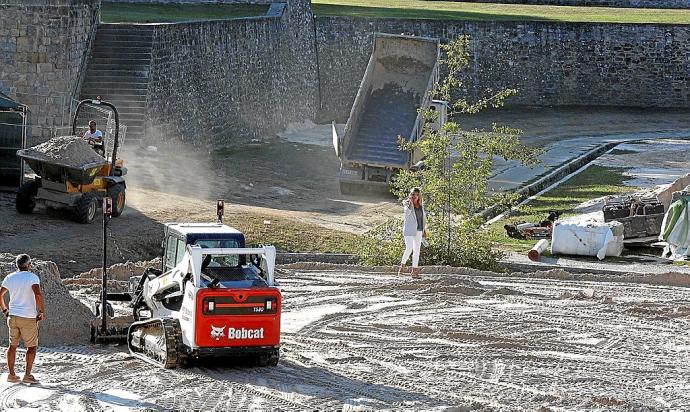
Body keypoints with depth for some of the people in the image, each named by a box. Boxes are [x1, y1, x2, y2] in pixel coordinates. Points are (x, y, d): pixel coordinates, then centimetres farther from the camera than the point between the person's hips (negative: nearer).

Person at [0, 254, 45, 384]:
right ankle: (27, 375, -2)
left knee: (13, 345, 13)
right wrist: (42, 312, -14)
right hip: (28, 317, -5)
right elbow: (38, 294, -23)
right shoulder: (32, 277, -10)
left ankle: (11, 374, 14)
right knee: (32, 346, 4)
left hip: (12, 316, 5)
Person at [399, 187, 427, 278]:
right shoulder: (407, 203, -4)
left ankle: (414, 271, 11)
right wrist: (410, 202, -27)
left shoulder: (421, 205, 11)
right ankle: (402, 265, 1)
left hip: (418, 231, 6)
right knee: (409, 249, -18)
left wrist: (424, 230, 17)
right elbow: (407, 212, -23)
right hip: (409, 230, -6)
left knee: (417, 250, 6)